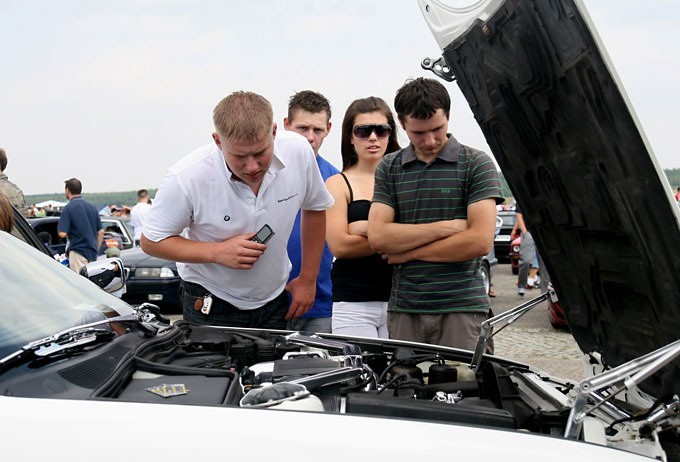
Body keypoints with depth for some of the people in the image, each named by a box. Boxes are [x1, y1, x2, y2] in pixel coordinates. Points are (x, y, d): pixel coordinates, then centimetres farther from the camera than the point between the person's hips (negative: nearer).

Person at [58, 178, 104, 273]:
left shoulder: (68, 208, -9)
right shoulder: (92, 207, 10)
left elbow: (62, 234, -15)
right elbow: (101, 231, 10)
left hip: (77, 252, -6)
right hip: (92, 253, 6)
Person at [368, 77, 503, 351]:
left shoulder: (476, 164, 1)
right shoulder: (389, 168, 10)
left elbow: (480, 241, -10)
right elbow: (378, 237, -3)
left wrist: (407, 252, -4)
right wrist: (447, 227, -9)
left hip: (462, 308, -2)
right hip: (404, 310, 3)